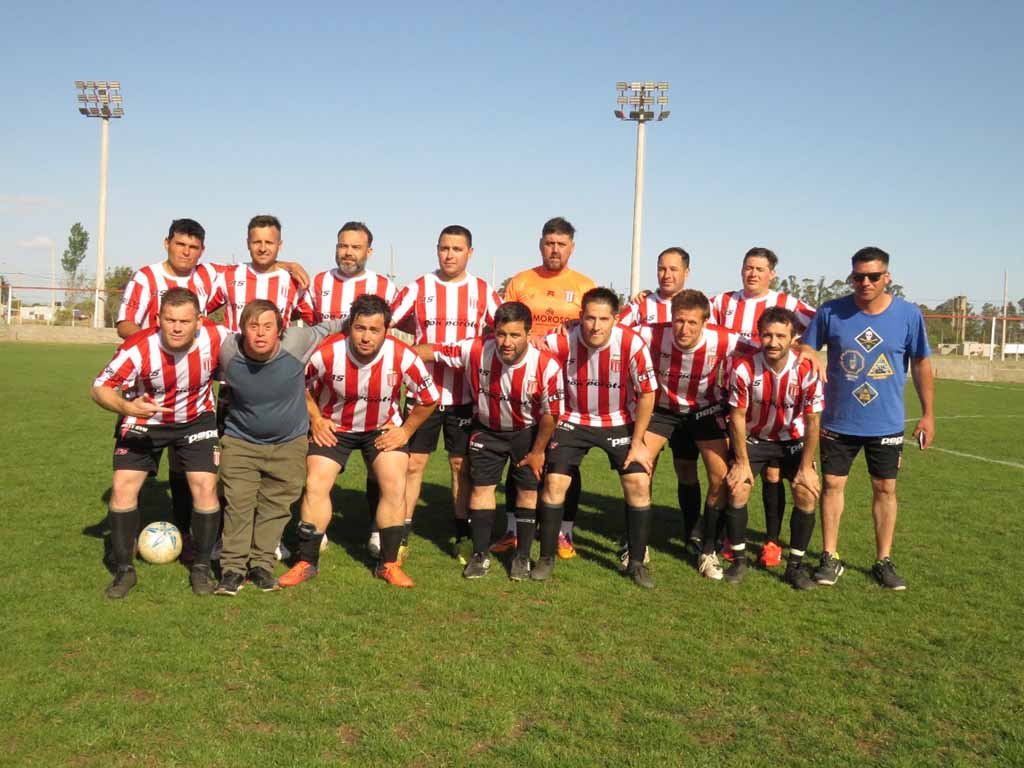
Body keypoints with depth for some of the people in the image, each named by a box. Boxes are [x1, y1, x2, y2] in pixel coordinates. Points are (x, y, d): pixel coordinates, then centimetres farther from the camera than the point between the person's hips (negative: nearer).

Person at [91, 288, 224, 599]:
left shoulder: (216, 338, -27)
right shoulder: (138, 348, -31)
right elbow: (100, 387, -22)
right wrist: (126, 407, -42)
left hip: (196, 420, 1)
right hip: (144, 420, 0)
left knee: (205, 487, -10)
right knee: (123, 486, -9)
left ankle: (201, 567, 9)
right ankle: (124, 569, 8)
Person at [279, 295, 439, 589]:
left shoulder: (403, 358, -25)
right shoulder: (326, 354, -26)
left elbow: (428, 399, -8)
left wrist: (405, 430, -9)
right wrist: (316, 419, -9)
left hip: (383, 428, 0)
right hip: (333, 427, 0)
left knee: (395, 487, -10)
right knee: (315, 486, -8)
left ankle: (389, 564, 6)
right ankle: (307, 562, 8)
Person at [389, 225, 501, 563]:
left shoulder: (483, 291, 4)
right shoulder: (418, 288, 1)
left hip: (465, 394, 1)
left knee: (462, 465, 8)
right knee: (413, 462, 1)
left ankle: (463, 536, 20)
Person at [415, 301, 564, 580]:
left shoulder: (547, 366, -29)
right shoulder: (476, 350, -27)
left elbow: (550, 414, -16)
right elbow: (434, 351, -16)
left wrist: (537, 452, -8)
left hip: (528, 432, -1)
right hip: (487, 429, 1)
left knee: (528, 490, -1)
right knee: (481, 486, 0)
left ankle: (522, 557, 16)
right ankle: (480, 555, 14)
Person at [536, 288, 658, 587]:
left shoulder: (632, 344, -23)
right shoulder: (560, 342, -22)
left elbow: (646, 395, -12)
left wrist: (637, 443, -8)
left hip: (619, 422, 0)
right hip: (573, 421, 0)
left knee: (638, 483, -9)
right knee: (554, 482, -8)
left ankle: (637, 562, 9)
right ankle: (547, 558, 11)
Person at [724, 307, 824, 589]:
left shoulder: (807, 371, -23)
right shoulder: (744, 369, -23)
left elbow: (812, 421, -14)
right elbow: (738, 416, -12)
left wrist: (806, 466, -13)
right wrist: (742, 461, -11)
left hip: (793, 441, 0)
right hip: (753, 438, 0)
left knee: (807, 495, -13)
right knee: (737, 491, -14)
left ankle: (795, 565, 5)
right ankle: (739, 560, 5)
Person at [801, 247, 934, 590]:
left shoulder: (909, 315, -5)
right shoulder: (830, 312, -7)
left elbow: (921, 364, 4)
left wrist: (927, 414, 4)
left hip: (887, 423, 0)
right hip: (838, 421, 0)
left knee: (885, 488, 7)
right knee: (833, 484, 4)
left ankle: (884, 561, 21)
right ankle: (830, 558, 17)